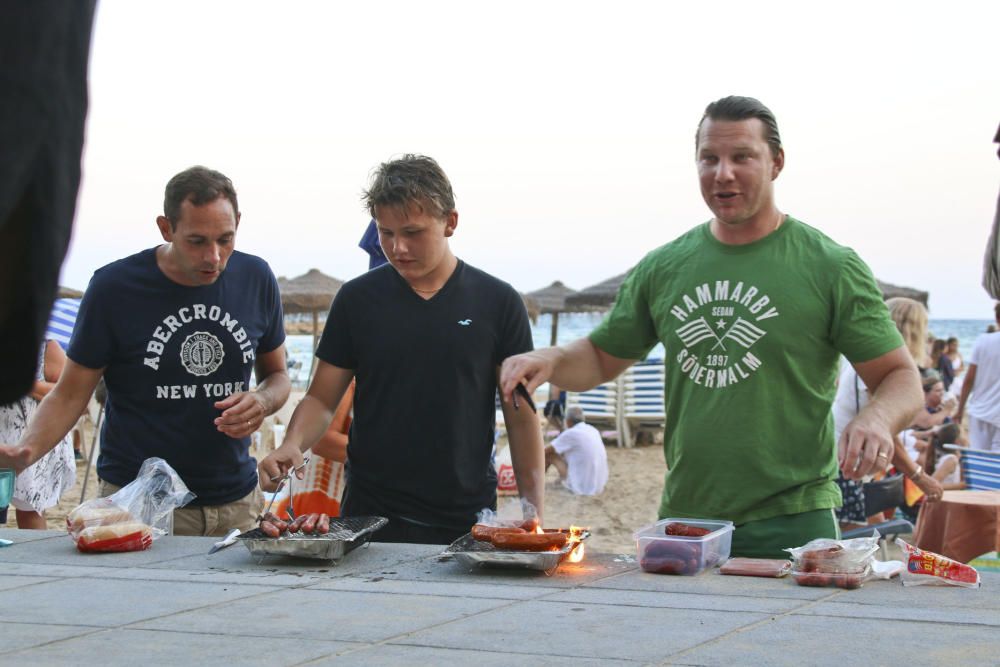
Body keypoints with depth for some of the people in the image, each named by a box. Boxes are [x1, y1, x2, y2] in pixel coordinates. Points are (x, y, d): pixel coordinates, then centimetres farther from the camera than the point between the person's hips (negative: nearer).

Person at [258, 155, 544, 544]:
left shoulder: (497, 303, 0)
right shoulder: (357, 299, 4)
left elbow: (522, 418, 3)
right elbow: (322, 398, 7)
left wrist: (533, 514, -3)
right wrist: (293, 445, -13)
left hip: (467, 522, 0)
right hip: (371, 515, 1)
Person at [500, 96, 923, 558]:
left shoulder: (831, 268, -1)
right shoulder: (663, 268, 10)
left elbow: (901, 378, -1)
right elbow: (602, 357, 21)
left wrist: (876, 419, -23)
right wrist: (550, 360, -1)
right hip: (682, 519, 4)